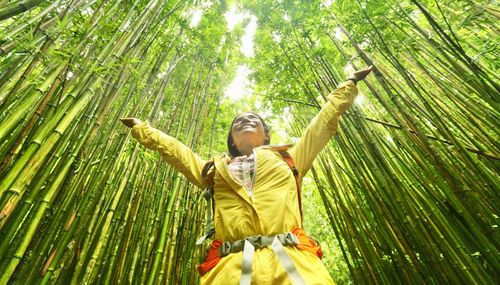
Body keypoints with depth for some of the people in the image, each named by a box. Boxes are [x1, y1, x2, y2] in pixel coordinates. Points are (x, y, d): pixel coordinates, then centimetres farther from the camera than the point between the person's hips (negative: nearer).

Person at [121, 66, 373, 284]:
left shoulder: (288, 159, 23)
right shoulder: (215, 169, 24)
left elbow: (324, 121, 30)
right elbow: (172, 147, 34)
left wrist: (349, 84, 39)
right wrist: (141, 128, 43)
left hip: (291, 261, 0)